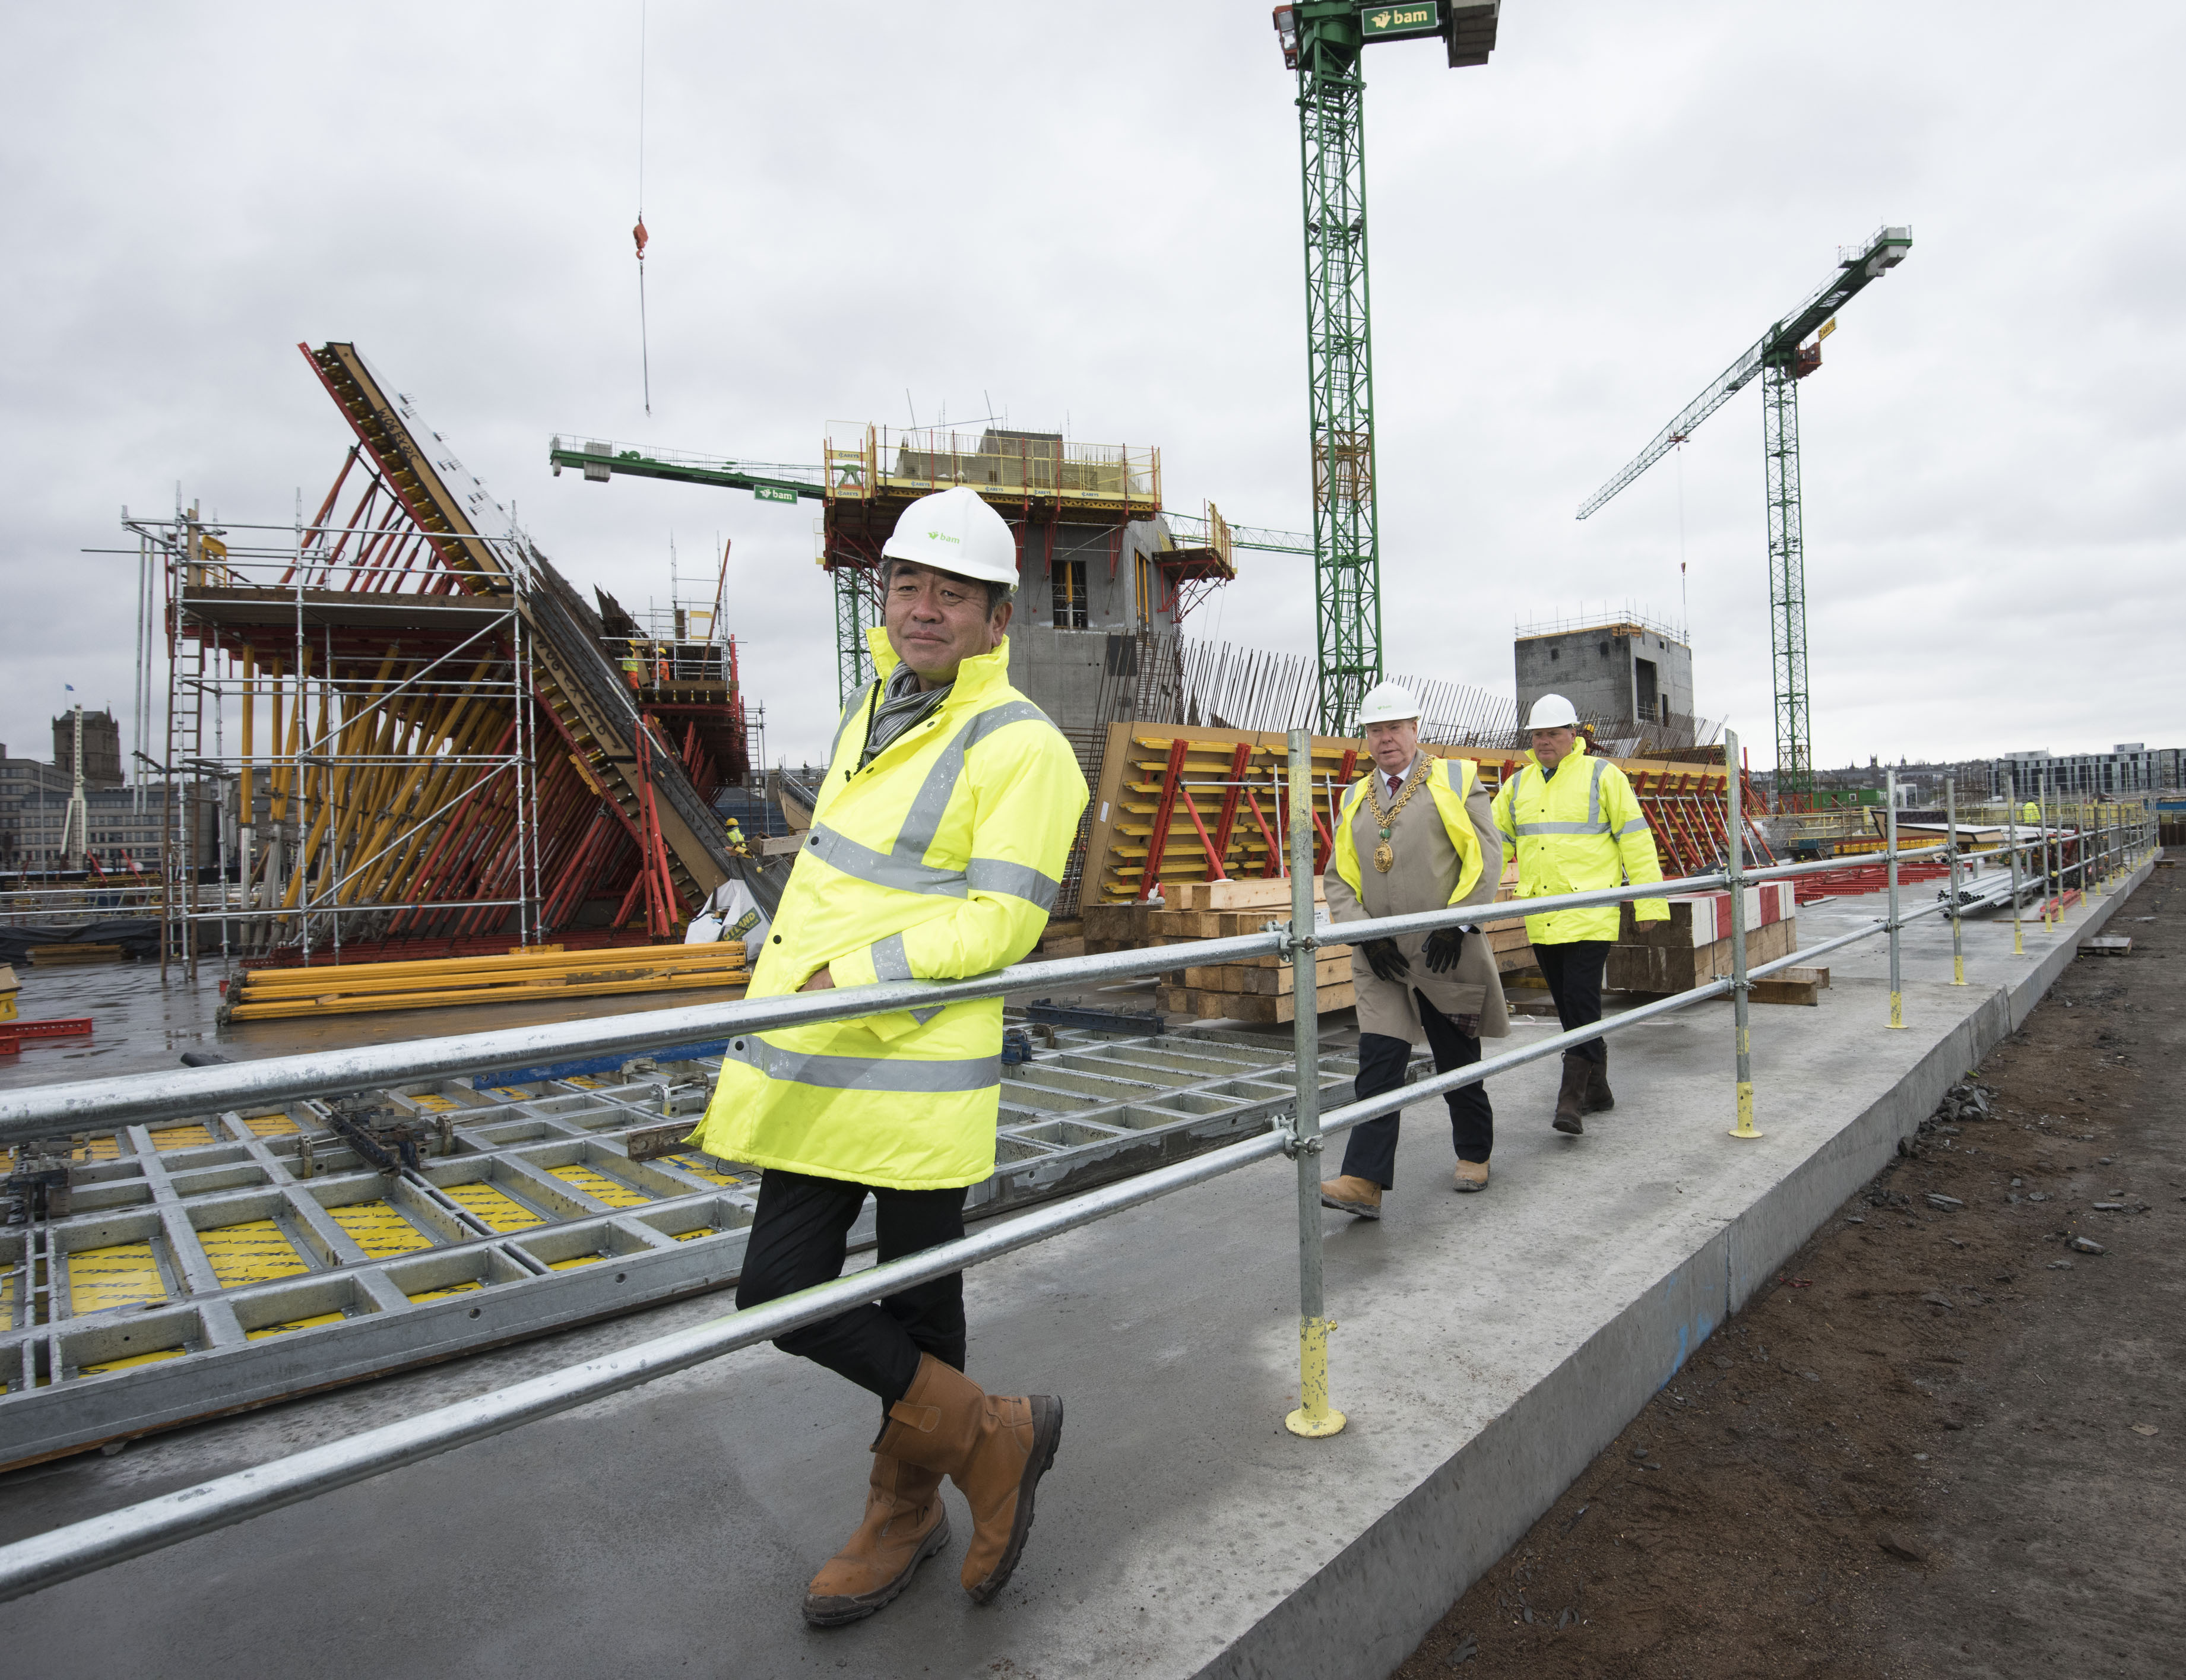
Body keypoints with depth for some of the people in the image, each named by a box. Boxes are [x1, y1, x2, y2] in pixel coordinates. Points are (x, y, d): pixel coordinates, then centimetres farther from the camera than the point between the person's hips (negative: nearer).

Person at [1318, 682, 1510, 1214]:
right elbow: (1339, 877, 9)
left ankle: (1474, 1155, 34)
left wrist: (1457, 923, -14)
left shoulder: (1455, 779, 2)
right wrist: (1364, 932, -6)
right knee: (1378, 1064, -8)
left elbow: (1486, 856, -5)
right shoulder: (1355, 799, 13)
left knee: (1458, 1062, 11)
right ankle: (1365, 1181, -10)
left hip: (1446, 954, -2)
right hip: (1381, 960, 3)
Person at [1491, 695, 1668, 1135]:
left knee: (1582, 1002, -11)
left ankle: (1572, 1099, -8)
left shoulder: (1602, 776, 0)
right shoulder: (1518, 784, 13)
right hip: (1540, 920, 5)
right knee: (1569, 1005, 12)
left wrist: (1649, 901, -5)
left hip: (1590, 915, -5)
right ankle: (1598, 1091, 25)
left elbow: (1636, 839, -1)